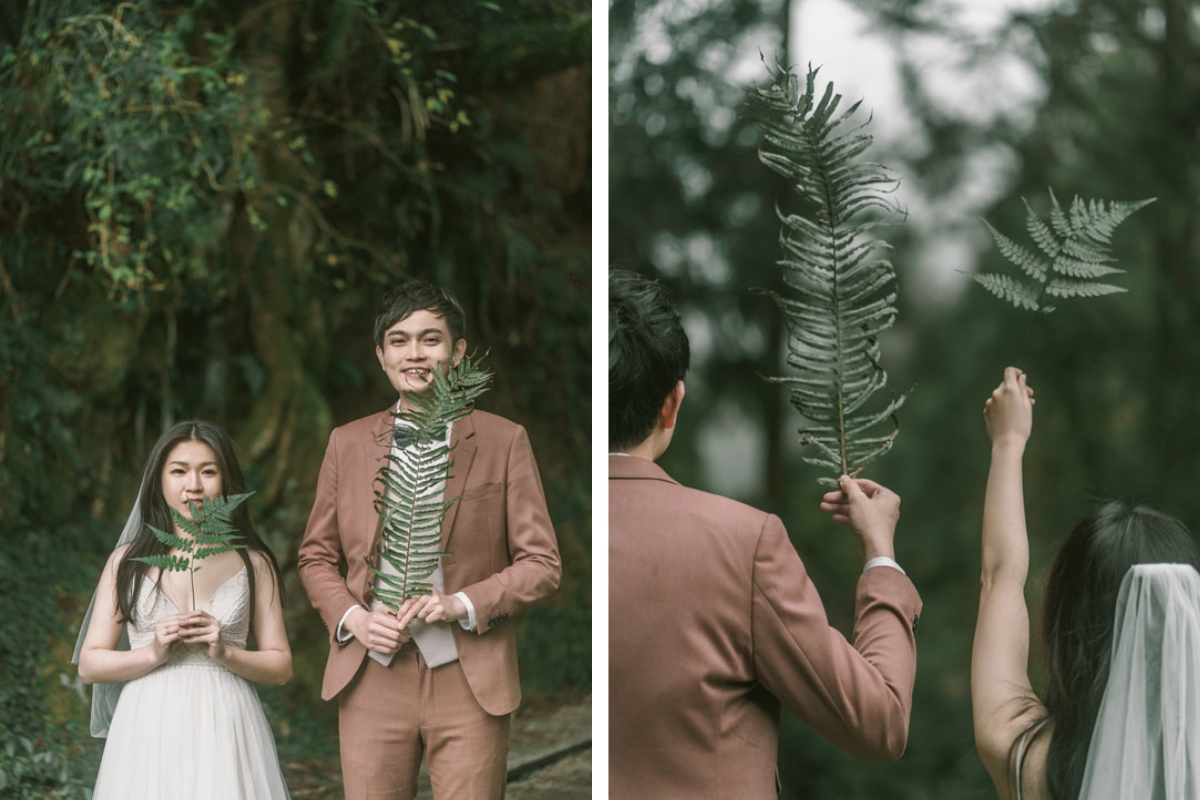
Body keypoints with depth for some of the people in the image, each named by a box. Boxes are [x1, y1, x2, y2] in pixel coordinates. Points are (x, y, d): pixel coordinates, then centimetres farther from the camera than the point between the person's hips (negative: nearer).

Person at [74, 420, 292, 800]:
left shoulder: (253, 563, 6)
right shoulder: (128, 561, 5)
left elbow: (281, 666, 4)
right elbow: (89, 664, 3)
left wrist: (225, 653, -12)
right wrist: (153, 654, -12)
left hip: (225, 732, 0)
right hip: (151, 734, 0)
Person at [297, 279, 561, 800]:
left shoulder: (504, 442, 2)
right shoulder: (347, 444, 10)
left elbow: (541, 563, 1)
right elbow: (316, 557, 15)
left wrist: (463, 604, -13)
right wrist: (352, 617, -4)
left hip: (469, 682, -2)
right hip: (372, 676, 2)